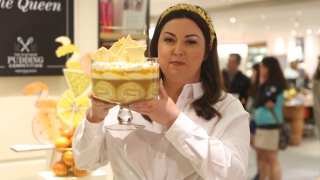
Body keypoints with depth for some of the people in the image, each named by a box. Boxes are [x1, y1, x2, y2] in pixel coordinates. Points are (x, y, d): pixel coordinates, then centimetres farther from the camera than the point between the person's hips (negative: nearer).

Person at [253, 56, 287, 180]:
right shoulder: (266, 84, 11)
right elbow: (256, 103, 6)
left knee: (271, 159, -5)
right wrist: (265, 103, -12)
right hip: (260, 124, 9)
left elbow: (261, 101, -16)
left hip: (270, 125, -9)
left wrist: (261, 85, -8)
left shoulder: (276, 84, -11)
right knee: (261, 156, 15)